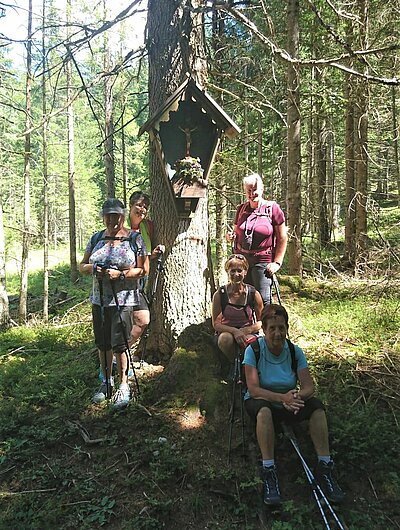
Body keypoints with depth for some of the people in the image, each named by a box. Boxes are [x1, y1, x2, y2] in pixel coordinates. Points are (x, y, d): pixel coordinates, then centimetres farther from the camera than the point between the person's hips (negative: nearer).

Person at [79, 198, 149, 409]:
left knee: (119, 344, -6)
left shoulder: (134, 238, -3)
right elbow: (82, 265, 14)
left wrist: (121, 274, -19)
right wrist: (93, 269, -8)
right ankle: (106, 381, 32)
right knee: (102, 344, 14)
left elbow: (143, 270, -5)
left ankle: (123, 386, 11)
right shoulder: (96, 239, 10)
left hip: (123, 300, -5)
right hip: (99, 299, 5)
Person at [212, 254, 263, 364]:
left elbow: (260, 321, 2)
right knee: (226, 339, -35)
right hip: (226, 331, 0)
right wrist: (234, 331, -25)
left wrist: (248, 330, -18)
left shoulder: (254, 294, -8)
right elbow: (216, 324, -8)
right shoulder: (219, 295, -10)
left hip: (248, 333, 0)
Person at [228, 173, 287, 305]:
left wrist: (277, 262, -8)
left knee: (263, 300, -8)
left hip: (263, 261, -4)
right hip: (241, 259, 4)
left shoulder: (272, 208, -1)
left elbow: (282, 238, -1)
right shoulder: (241, 209, 11)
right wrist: (231, 236, -1)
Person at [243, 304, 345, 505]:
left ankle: (325, 467, -17)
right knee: (264, 409, -38)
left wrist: (297, 396, -36)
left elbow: (308, 387, -11)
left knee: (316, 405, -25)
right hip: (260, 401, -3)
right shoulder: (253, 350, -15)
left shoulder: (295, 351, -6)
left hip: (288, 405, 3)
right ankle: (268, 472, -31)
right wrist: (282, 397, -37)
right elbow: (253, 389, -22)